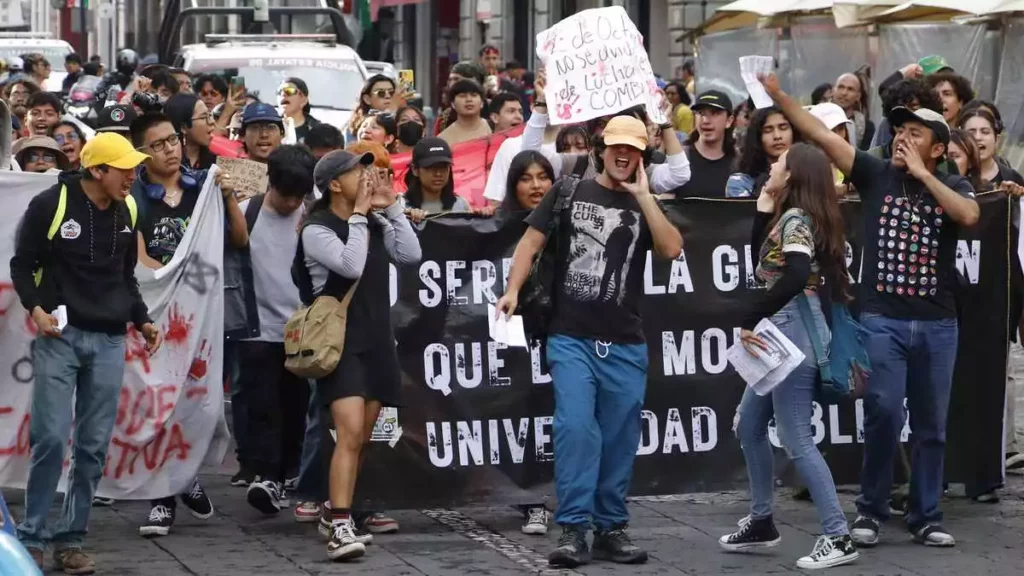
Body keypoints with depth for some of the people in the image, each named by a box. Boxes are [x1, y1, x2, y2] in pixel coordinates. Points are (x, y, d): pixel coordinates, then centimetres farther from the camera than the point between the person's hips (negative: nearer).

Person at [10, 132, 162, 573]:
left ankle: (71, 538, 9)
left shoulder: (126, 211, 10)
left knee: (94, 446, 2)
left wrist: (141, 319, 12)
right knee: (51, 438, -11)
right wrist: (35, 306, -15)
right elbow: (22, 264, 0)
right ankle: (32, 537, -1)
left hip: (108, 341, 5)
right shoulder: (51, 204, -6)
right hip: (59, 336, -5)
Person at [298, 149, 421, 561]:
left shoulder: (375, 223, 11)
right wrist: (359, 214, -15)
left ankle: (341, 511, 22)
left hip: (377, 339, 7)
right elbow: (351, 265, -22)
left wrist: (391, 208, -1)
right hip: (341, 342, -7)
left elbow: (411, 255, 1)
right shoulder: (316, 230, -8)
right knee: (349, 434, -20)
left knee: (360, 439, 11)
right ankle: (340, 528, -26)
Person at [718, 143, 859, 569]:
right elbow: (763, 259, 20)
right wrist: (764, 207, 11)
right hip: (781, 332, 11)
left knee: (795, 440, -9)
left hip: (796, 331, -11)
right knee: (749, 427, 19)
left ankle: (838, 538, -8)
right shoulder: (786, 217, 13)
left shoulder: (795, 219, -16)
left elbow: (795, 279, -30)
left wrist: (750, 322, -24)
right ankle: (761, 523, 29)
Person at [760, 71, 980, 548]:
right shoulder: (876, 174, 3)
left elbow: (969, 216, -19)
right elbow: (821, 135, -5)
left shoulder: (952, 186, 4)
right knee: (883, 416, -9)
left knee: (931, 425, 8)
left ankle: (925, 516, 17)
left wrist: (922, 174, -13)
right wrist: (778, 95, -13)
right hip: (882, 320, -1)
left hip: (937, 324, 1)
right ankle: (871, 510, 5)